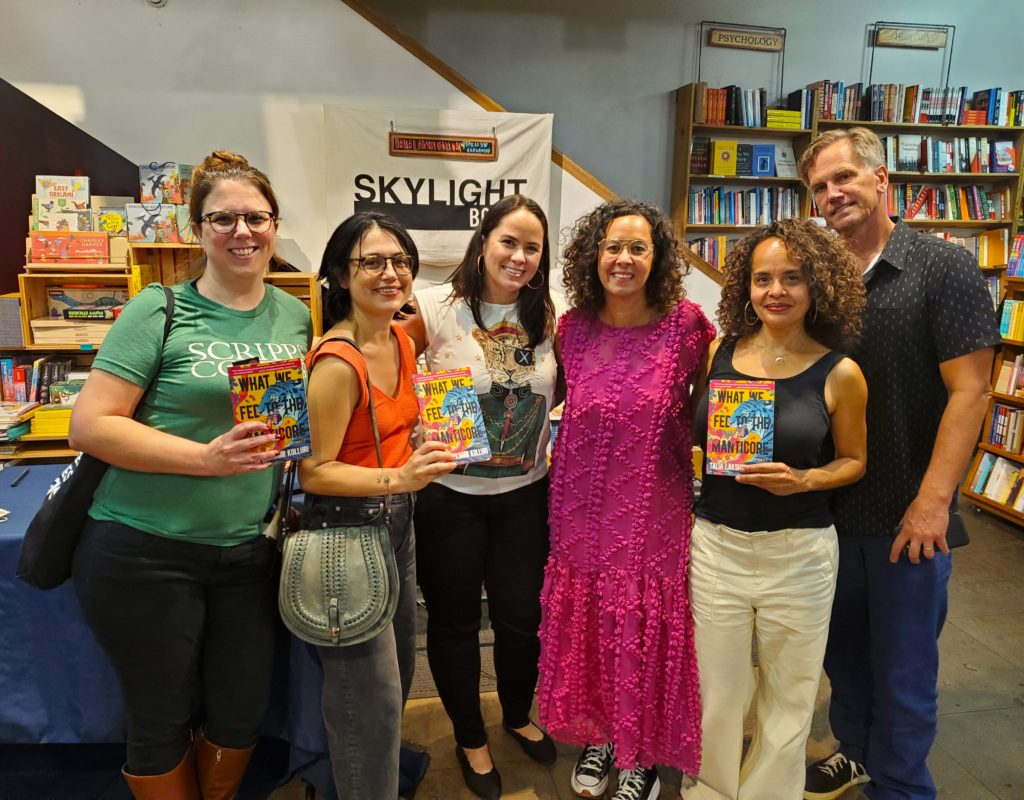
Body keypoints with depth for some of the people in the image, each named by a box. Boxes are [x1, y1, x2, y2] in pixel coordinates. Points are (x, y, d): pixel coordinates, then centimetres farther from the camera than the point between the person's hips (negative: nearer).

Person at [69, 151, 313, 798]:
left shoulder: (296, 315, 5)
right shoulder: (160, 311, -9)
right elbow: (90, 425, -13)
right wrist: (206, 457, -23)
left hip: (250, 551, 4)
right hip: (146, 552, -4)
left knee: (243, 714, 17)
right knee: (163, 720, 13)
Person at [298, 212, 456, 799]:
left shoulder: (403, 342, 2)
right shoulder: (337, 361, -23)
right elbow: (314, 471, -21)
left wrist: (425, 445, 1)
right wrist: (398, 478, -32)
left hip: (398, 520, 9)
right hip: (348, 528, -9)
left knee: (399, 671, 25)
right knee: (372, 695, 3)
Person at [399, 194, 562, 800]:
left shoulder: (547, 317, -1)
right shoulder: (437, 308, -11)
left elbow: (562, 388, 12)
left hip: (525, 493, 3)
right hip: (450, 494, -2)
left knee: (522, 617, 16)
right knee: (455, 620, 14)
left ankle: (518, 716, 46)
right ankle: (470, 737, 39)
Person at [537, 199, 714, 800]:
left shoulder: (685, 324, -9)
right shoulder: (573, 326, -1)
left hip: (656, 509, -2)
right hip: (584, 508, 3)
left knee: (648, 630, 10)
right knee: (587, 629, 15)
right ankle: (598, 736, 41)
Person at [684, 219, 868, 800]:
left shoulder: (839, 374, -8)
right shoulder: (718, 353, -1)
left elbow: (854, 460, 3)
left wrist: (802, 480, -15)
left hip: (800, 554, -1)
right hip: (716, 545, 2)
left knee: (789, 695, 16)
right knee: (717, 691, 14)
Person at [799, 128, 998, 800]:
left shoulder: (944, 267, -10)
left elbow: (969, 391, -14)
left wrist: (932, 500, -20)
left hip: (907, 516, -5)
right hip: (832, 506, 5)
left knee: (903, 666, 10)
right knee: (843, 646, 21)